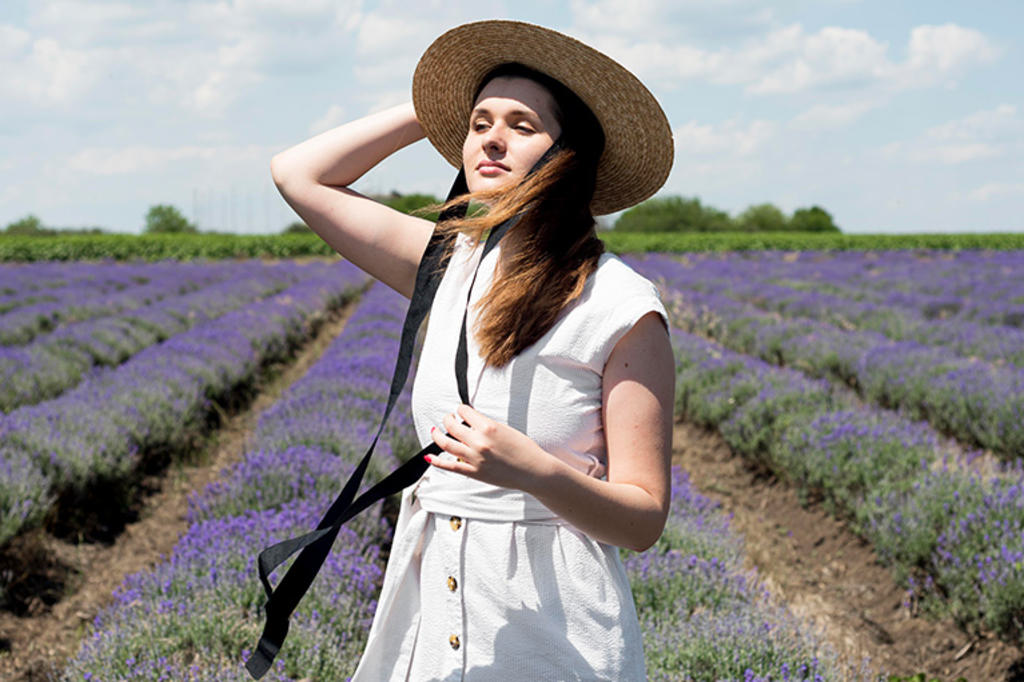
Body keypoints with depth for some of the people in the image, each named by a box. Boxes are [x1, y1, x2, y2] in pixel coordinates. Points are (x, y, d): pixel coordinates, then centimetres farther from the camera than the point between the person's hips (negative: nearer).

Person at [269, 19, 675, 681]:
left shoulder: (621, 304, -12)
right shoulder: (450, 264, 4)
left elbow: (644, 519, -12)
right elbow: (299, 174, 11)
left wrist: (532, 469, -29)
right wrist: (429, 110, 8)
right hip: (430, 609, 5)